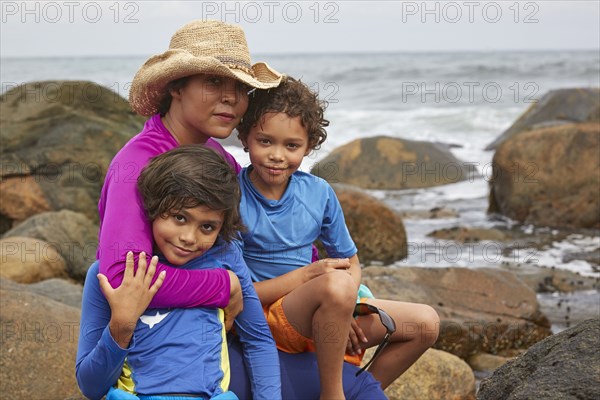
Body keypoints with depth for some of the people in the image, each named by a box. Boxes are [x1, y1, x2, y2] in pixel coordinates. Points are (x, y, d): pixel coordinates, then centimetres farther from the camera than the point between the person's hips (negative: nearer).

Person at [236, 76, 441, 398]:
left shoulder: (319, 193, 1)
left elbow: (351, 265, 11)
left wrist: (342, 314, -10)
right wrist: (307, 275, -21)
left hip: (317, 317, 6)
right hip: (264, 320, -6)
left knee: (425, 323, -2)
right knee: (335, 284, -36)